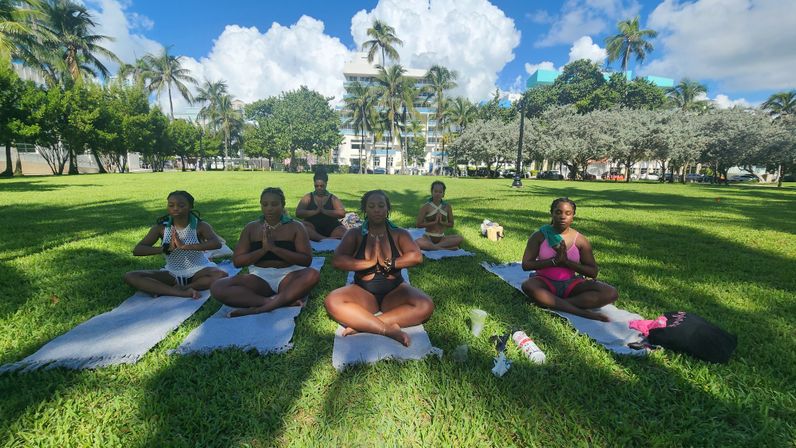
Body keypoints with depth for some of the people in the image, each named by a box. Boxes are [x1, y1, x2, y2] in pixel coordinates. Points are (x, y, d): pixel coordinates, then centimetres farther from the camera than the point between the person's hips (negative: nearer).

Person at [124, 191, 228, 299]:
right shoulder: (161, 227, -3)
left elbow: (217, 243, -30)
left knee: (222, 275, -34)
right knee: (130, 277, -14)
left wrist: (184, 246, -35)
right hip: (172, 273, 3)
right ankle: (182, 293, -26)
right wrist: (167, 248, -24)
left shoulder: (200, 226, -12)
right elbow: (136, 250, -9)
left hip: (197, 271, -3)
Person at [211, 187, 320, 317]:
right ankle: (284, 301, -32)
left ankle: (260, 308, -34)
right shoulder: (251, 228, 9)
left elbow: (306, 260, -8)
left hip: (288, 276, -2)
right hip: (260, 277, 2)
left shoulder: (295, 227, 2)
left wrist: (274, 248, -17)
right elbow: (237, 261, 5)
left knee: (313, 275, -34)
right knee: (218, 288, -23)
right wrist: (263, 249, -11)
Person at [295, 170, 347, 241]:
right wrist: (316, 211, -11)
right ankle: (327, 239, -42)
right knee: (302, 227, -32)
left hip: (331, 227, 0)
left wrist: (324, 211, -14)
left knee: (343, 231, -27)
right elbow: (298, 213, 0)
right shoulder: (308, 197, 12)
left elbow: (342, 213, -4)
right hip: (312, 228, 0)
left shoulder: (332, 198, 11)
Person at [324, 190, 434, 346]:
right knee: (332, 301, -29)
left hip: (394, 291, 1)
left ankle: (361, 324, -27)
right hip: (363, 292, 0)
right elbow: (337, 260, -13)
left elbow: (416, 257, -14)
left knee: (425, 306, -28)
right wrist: (369, 263, -17)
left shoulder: (399, 234, 2)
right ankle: (389, 329, -31)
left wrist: (390, 263, -13)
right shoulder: (355, 234, 1)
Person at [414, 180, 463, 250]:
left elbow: (451, 224, 9)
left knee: (459, 238, -22)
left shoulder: (447, 206, 4)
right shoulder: (426, 207, -5)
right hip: (428, 237, -3)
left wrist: (442, 222, -11)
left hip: (442, 238, 3)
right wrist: (434, 222, -15)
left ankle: (431, 247, -23)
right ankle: (446, 248, -27)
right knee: (417, 243, -35)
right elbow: (418, 224, -7)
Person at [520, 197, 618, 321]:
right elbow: (526, 265, -8)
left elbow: (593, 273, 0)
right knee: (527, 286, -37)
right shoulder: (539, 236, -5)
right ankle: (581, 312, -31)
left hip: (570, 284, 2)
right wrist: (554, 261, -19)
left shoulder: (580, 240, -1)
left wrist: (566, 261, -15)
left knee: (611, 293, -20)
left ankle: (551, 303, -26)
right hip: (545, 282, -2)